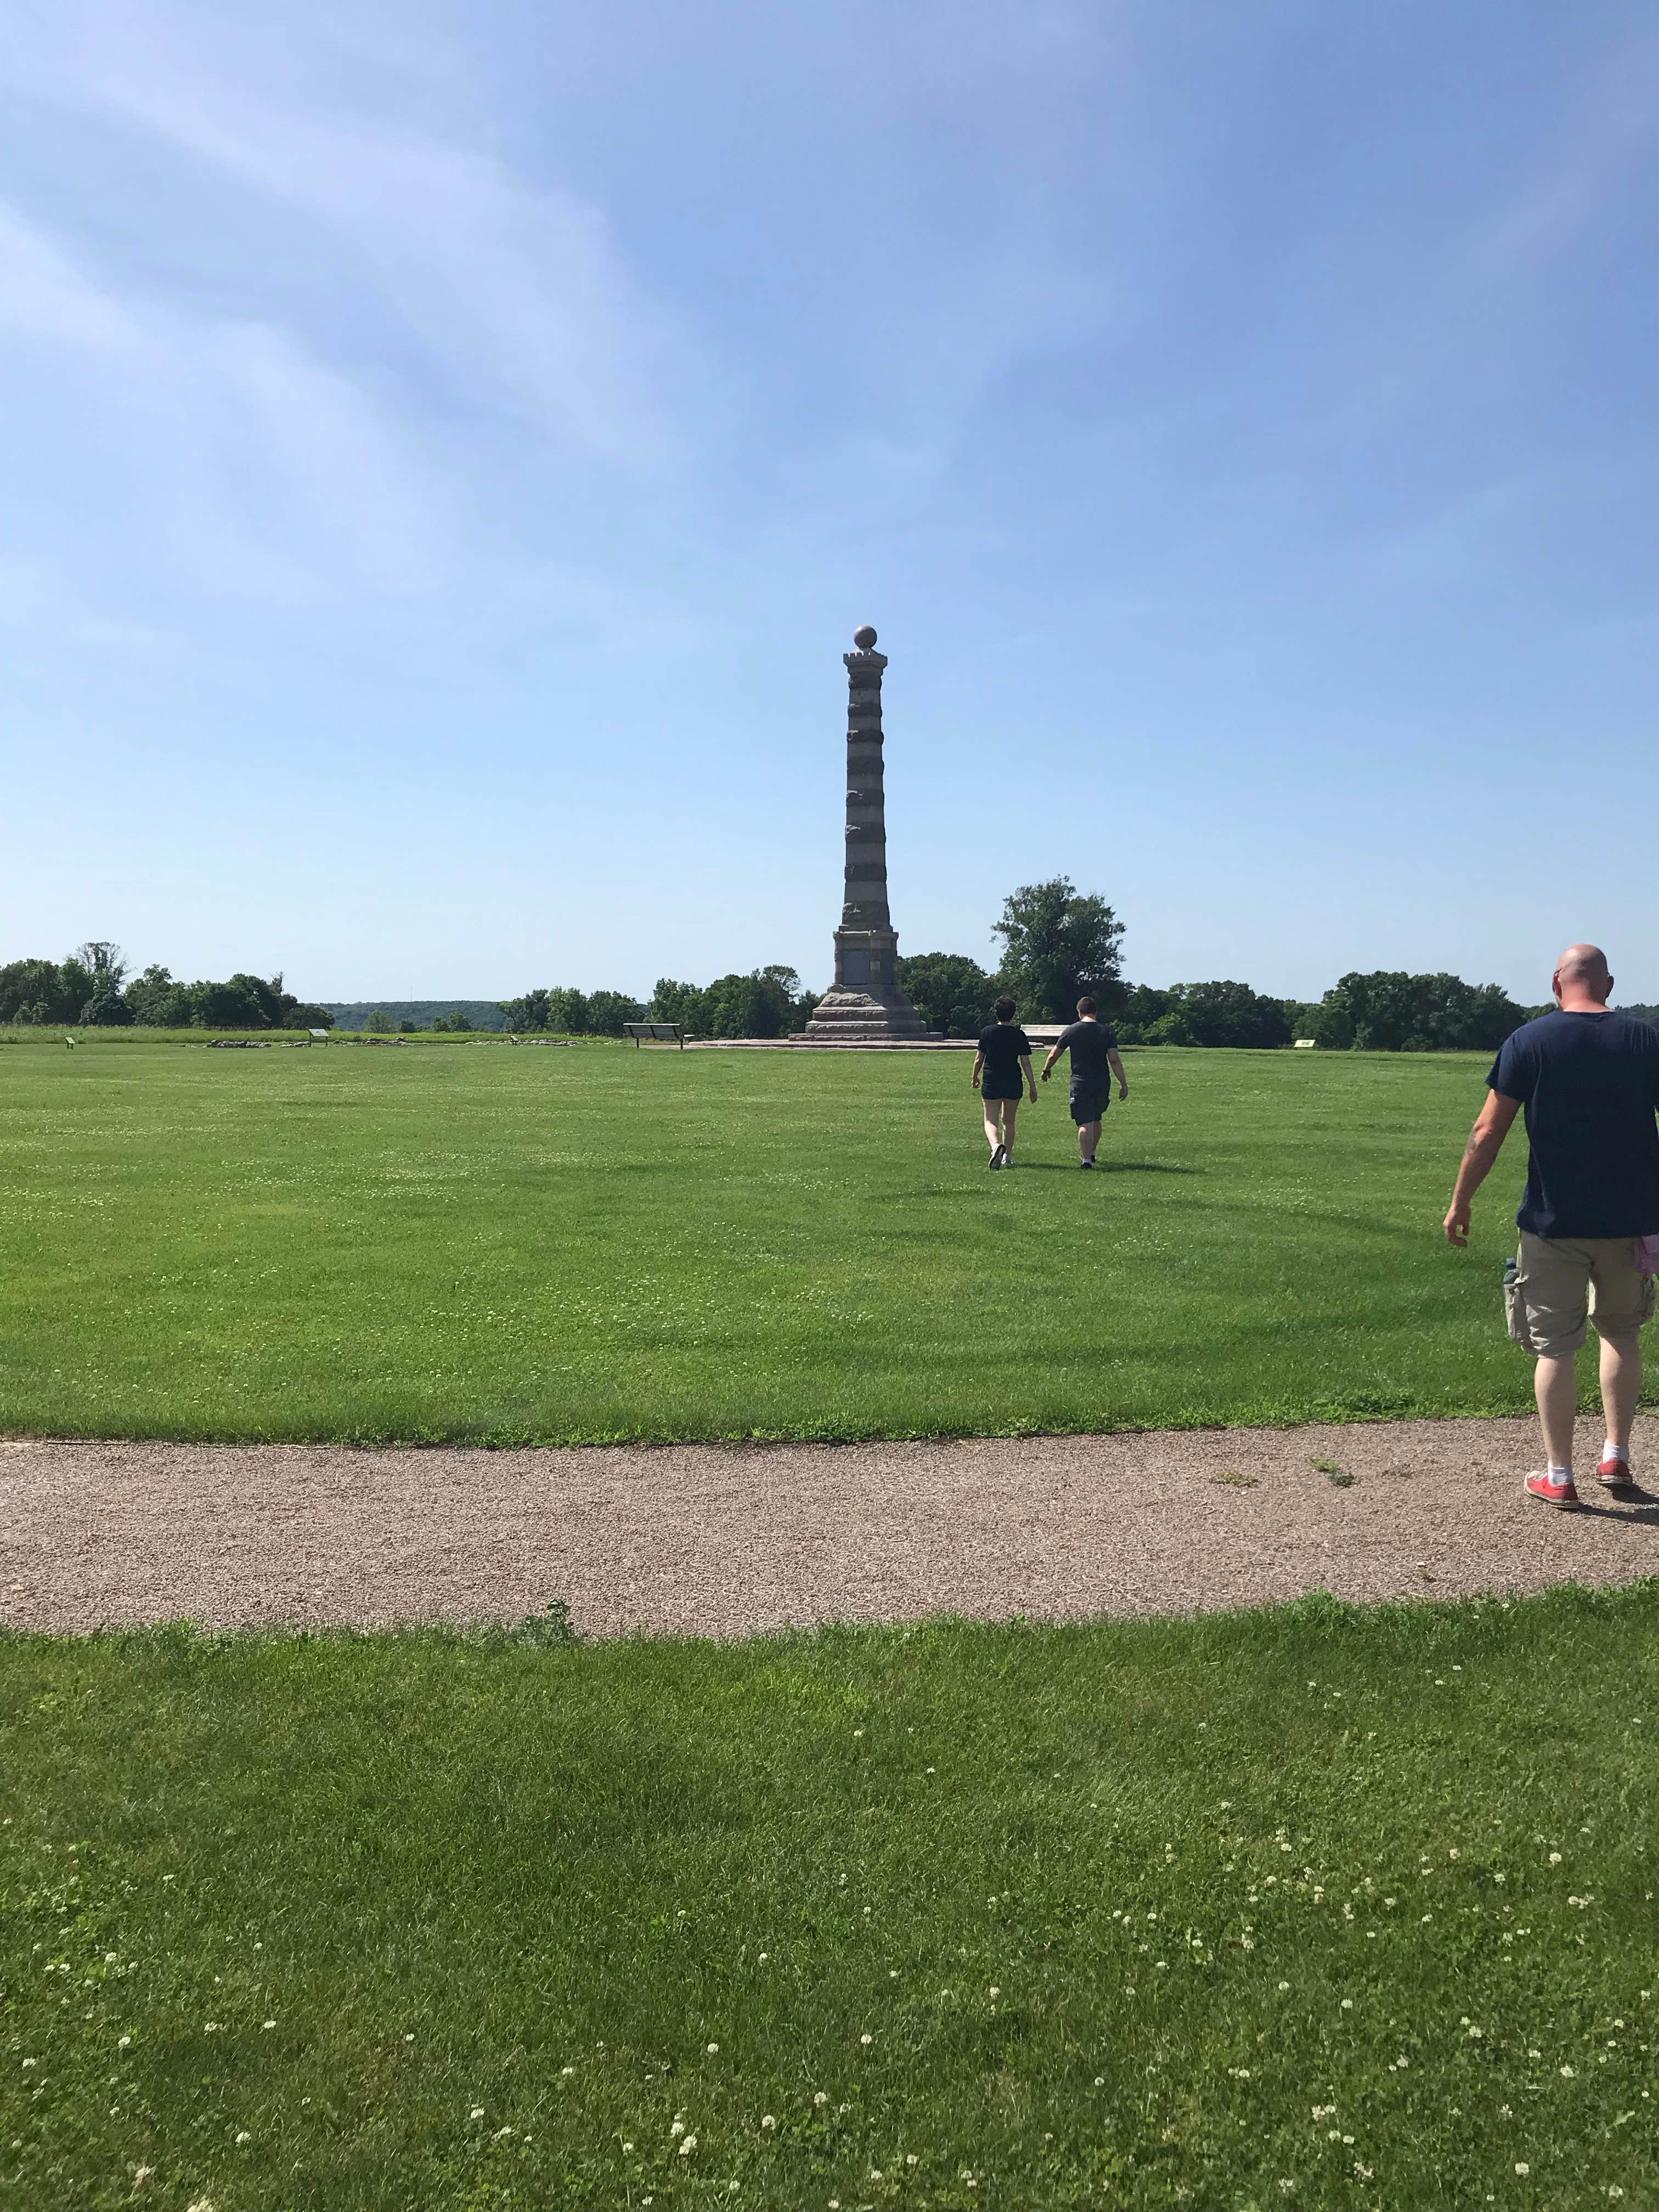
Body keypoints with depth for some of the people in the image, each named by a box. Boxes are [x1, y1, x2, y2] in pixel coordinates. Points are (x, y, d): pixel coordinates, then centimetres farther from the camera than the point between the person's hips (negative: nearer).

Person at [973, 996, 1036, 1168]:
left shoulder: (987, 1032, -3)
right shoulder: (1019, 1035, -3)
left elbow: (979, 1059, 3)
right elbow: (1026, 1064, -3)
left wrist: (975, 1078, 20)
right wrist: (1033, 1087, 4)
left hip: (991, 1083, -1)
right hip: (1014, 1083, 1)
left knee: (991, 1121, 2)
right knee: (1008, 1121, 18)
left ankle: (996, 1146, -27)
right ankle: (1007, 1156, 18)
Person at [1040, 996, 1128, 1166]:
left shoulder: (1071, 1031, -2)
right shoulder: (1106, 1031, 0)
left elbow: (1054, 1055, 8)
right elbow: (1114, 1060, -4)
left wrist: (1046, 1070, 26)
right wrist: (1124, 1084, 0)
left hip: (1080, 1083, -2)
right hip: (1102, 1082, 2)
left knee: (1085, 1123, -5)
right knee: (1096, 1120, 20)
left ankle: (1086, 1160, -13)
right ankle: (1090, 1153, 33)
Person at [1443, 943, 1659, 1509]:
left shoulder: (1529, 1042, -5)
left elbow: (1487, 1133, -7)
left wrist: (1460, 1203, 3)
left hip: (1553, 1222, -2)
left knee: (1554, 1346, 5)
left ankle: (1558, 1476, 9)